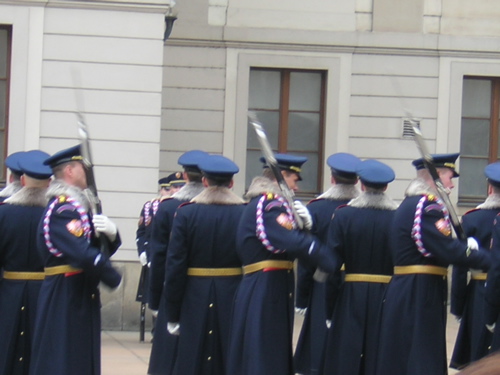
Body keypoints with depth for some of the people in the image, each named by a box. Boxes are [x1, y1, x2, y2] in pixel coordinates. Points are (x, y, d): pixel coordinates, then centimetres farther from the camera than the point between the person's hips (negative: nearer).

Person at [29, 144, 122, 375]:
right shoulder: (63, 209, -17)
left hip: (80, 298, 10)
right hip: (66, 301, -10)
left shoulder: (77, 207, 15)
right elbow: (83, 254, -28)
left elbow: (106, 248, 13)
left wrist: (111, 232, -10)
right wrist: (114, 279, -15)